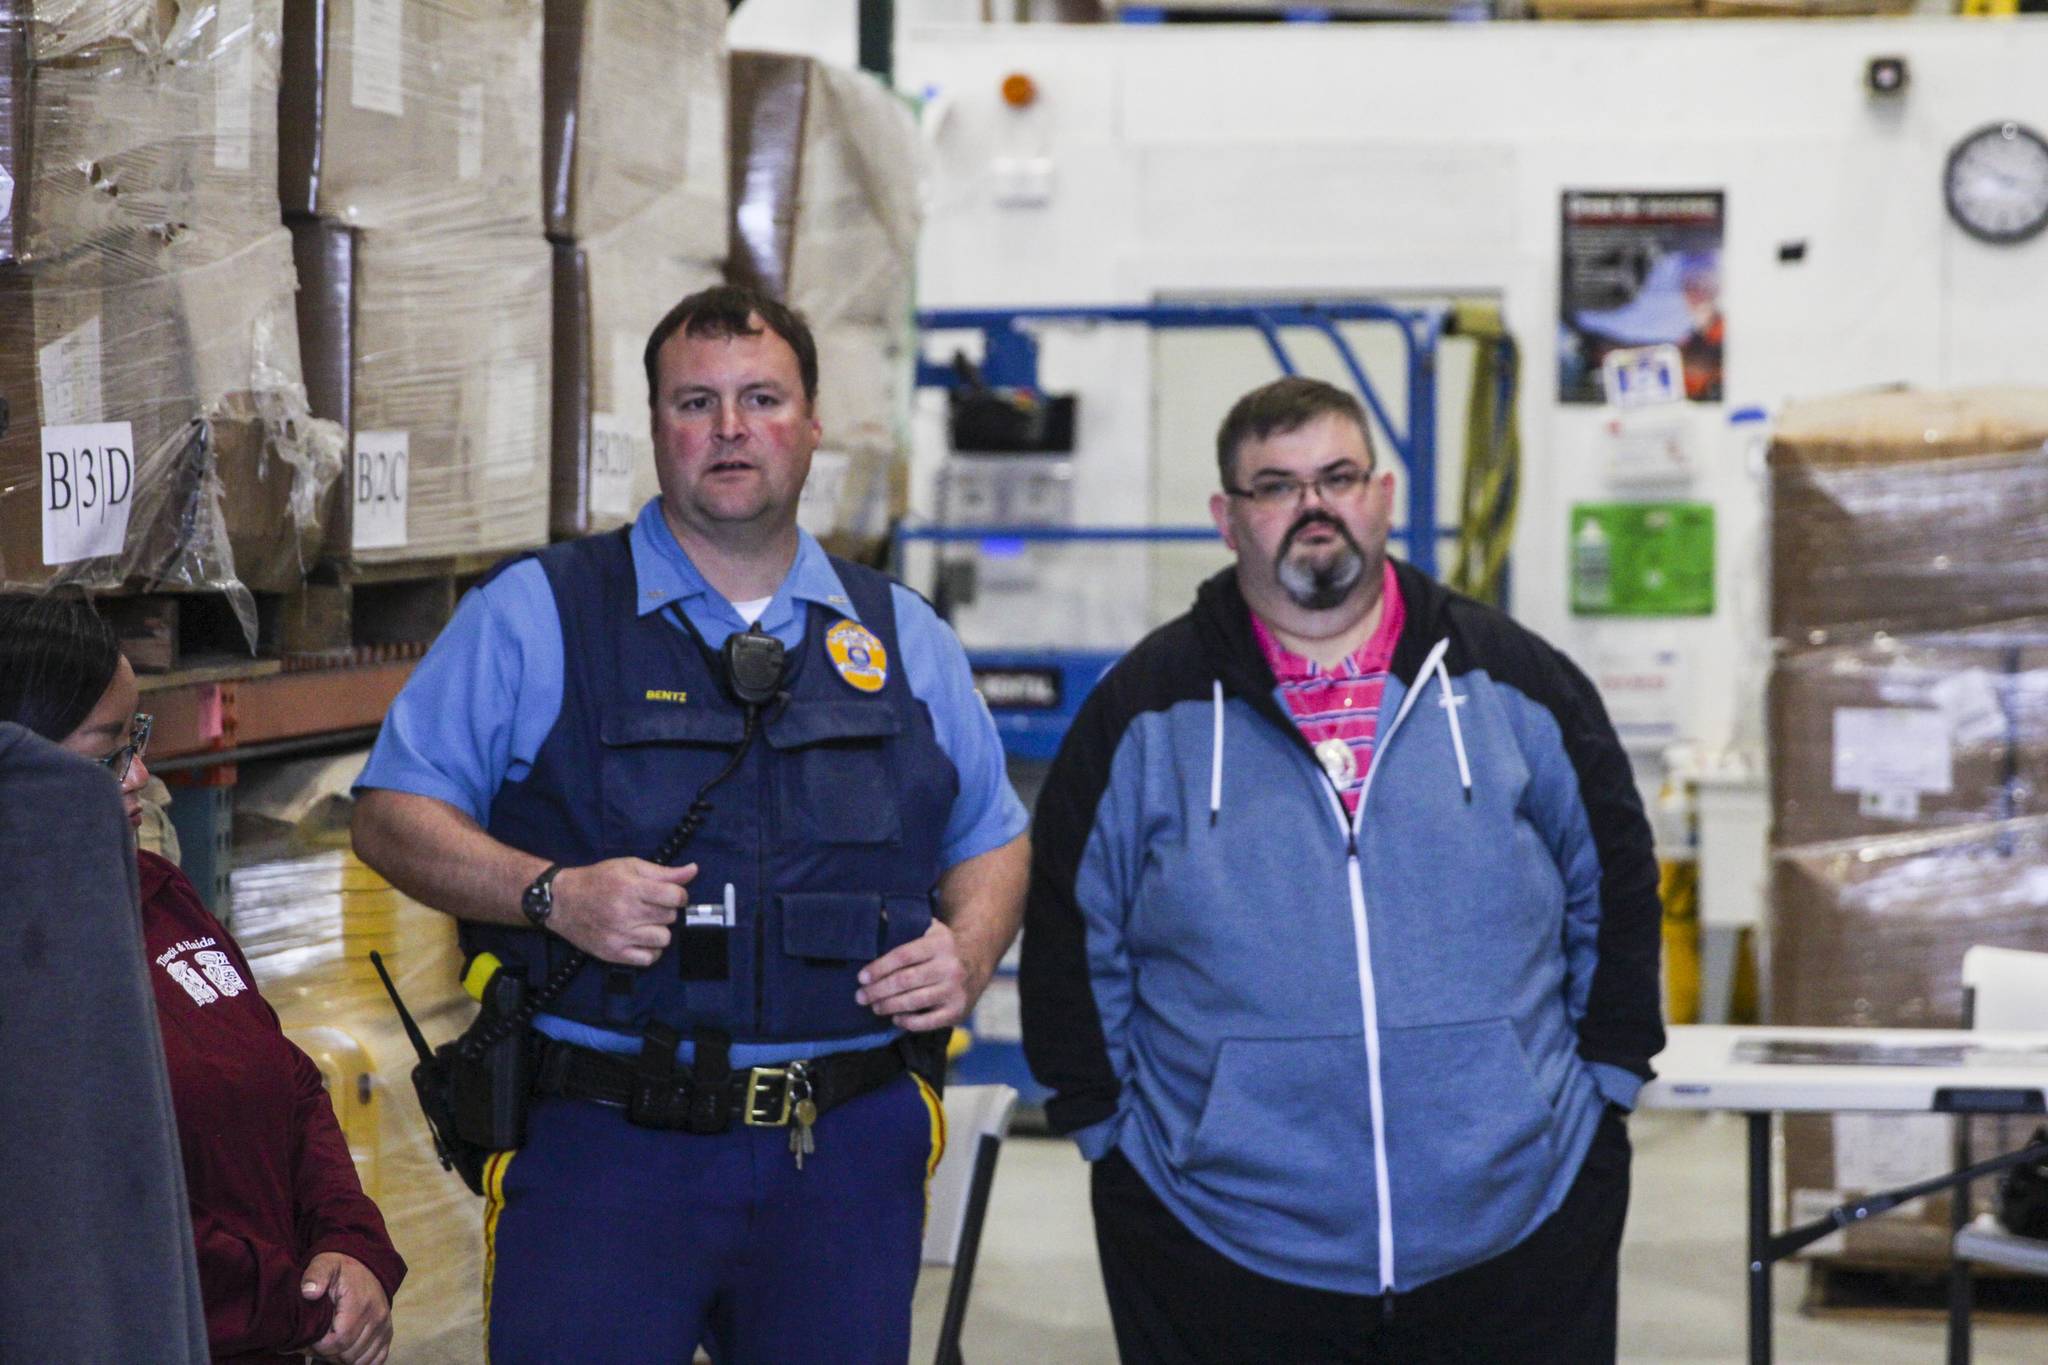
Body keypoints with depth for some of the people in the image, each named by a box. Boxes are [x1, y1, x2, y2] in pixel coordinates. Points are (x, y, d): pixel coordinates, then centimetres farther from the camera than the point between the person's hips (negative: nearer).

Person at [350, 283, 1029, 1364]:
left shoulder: (901, 637, 14)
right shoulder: (535, 615, 3)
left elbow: (992, 838, 22)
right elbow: (392, 814, 1)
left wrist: (968, 951, 0)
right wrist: (552, 895, -15)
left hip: (848, 1153, 3)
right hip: (602, 1145, -3)